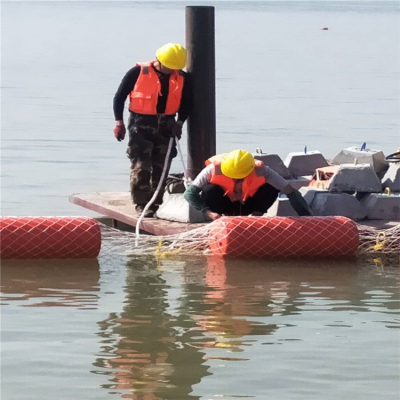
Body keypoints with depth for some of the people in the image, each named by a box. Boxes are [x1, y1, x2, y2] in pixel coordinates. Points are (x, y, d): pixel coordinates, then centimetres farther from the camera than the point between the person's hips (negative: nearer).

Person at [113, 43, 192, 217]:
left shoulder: (181, 78, 2)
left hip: (166, 126, 4)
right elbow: (119, 96, -3)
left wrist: (180, 122, 0)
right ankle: (141, 204, -5)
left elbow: (186, 103, 14)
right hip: (141, 125, -4)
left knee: (161, 167, 5)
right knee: (141, 166, -10)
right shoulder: (138, 73, -9)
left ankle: (156, 204, 13)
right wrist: (119, 122, -9)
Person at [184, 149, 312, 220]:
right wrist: (208, 212, -49)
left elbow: (291, 192, -34)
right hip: (225, 203, -1)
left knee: (271, 188, -28)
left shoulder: (261, 171, -33)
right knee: (208, 191, -35)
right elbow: (189, 193, -35)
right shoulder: (214, 169, -35)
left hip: (247, 205, 1)